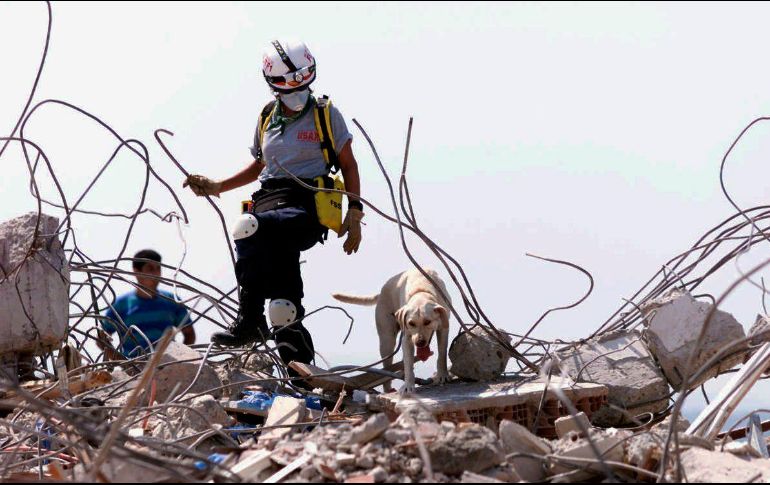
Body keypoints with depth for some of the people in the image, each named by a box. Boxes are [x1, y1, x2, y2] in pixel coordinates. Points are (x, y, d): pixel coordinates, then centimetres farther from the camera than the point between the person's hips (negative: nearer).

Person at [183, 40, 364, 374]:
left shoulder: (325, 113, 7)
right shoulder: (267, 118, 20)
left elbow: (348, 165, 9)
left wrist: (354, 214, 0)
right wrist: (218, 187, 21)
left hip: (309, 207, -4)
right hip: (269, 200, 4)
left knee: (250, 227, -37)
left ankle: (249, 321, -32)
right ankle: (299, 372, -9)